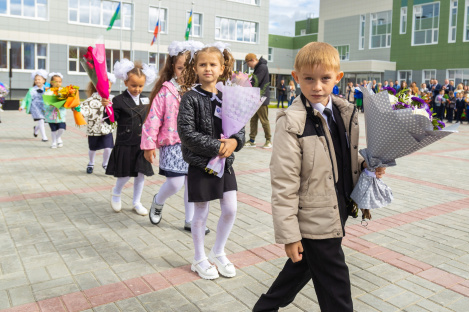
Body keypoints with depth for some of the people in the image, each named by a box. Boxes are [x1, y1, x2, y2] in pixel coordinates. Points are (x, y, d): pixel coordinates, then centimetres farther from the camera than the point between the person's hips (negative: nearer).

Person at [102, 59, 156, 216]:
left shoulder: (145, 101, 8)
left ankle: (136, 202, 25)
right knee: (125, 174, 3)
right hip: (125, 144, -4)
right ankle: (116, 194, 34)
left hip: (142, 144, 4)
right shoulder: (119, 100, -8)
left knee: (141, 173, 8)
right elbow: (110, 120, -14)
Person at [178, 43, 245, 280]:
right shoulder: (190, 98, -10)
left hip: (224, 162, 5)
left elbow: (240, 128, 5)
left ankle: (218, 253, 31)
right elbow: (186, 133, -17)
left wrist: (234, 141, -17)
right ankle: (199, 259, 28)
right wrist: (215, 146, -21)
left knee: (230, 209, 7)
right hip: (200, 163, -4)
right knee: (200, 214, 8)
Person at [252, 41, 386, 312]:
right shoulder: (292, 122, -18)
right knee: (337, 290, 7)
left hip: (338, 213, 7)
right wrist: (289, 234, -16)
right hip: (315, 221, -7)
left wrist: (367, 166, -3)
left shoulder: (346, 113, 3)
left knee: (303, 267, 25)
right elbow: (283, 184, -18)